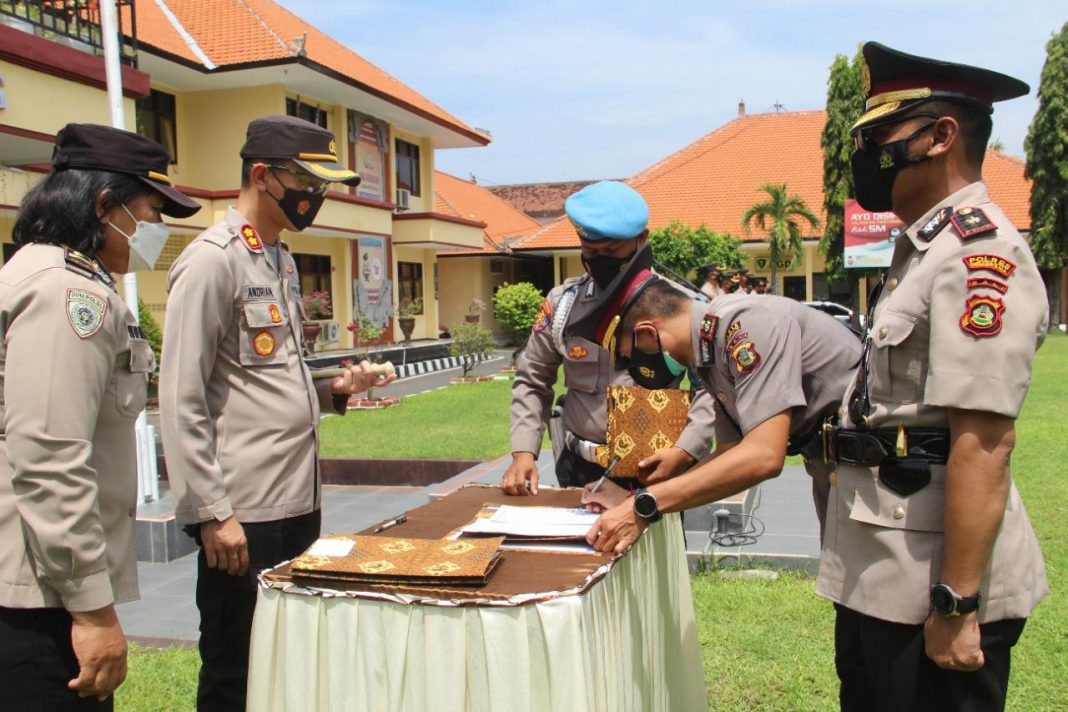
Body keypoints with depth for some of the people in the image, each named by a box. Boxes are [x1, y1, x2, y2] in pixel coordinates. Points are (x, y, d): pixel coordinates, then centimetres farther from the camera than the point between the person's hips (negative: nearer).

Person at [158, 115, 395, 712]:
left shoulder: (281, 259, 14)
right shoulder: (212, 261, -12)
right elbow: (181, 402, -16)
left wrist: (334, 389, 4)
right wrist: (210, 514, -17)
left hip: (300, 502, 8)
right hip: (244, 514, -8)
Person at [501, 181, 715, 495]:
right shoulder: (562, 302, -1)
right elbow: (532, 381, 7)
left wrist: (685, 451, -21)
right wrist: (523, 452, -4)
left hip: (653, 469, -2)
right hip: (578, 469, 2)